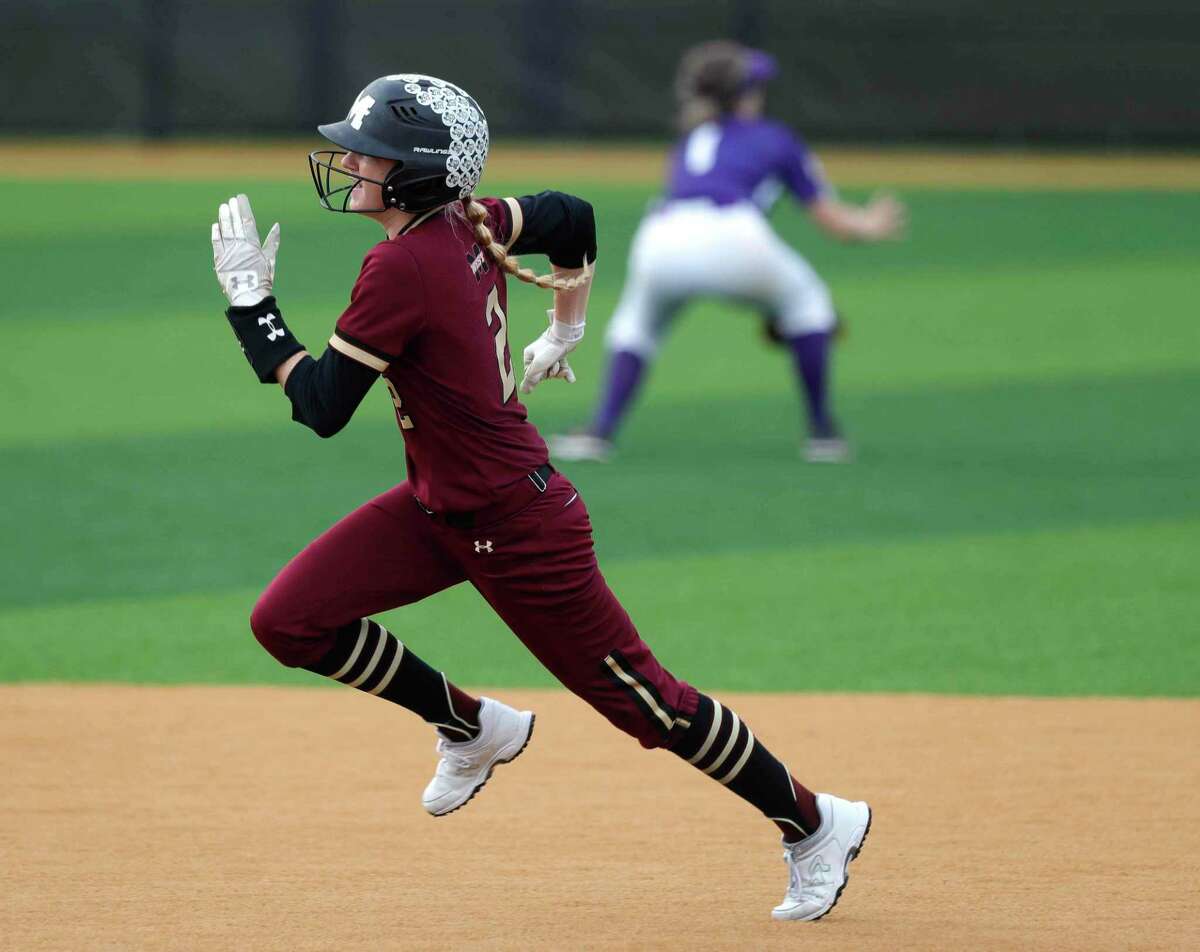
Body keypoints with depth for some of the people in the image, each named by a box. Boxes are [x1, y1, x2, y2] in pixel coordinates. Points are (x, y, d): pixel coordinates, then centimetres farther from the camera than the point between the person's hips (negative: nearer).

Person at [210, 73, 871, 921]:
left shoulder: (401, 268, -26)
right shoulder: (469, 223, 0)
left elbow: (322, 407, -23)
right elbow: (573, 218, 17)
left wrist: (250, 300, -17)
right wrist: (565, 331, 26)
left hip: (516, 528, -9)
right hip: (441, 506, 9)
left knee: (637, 694, 3)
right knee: (289, 621, -2)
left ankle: (818, 825, 19)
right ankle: (472, 727, 17)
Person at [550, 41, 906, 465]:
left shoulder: (687, 145, 36)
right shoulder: (774, 138, 26)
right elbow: (828, 215, 28)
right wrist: (868, 227, 50)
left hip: (659, 245, 3)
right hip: (734, 238, -3)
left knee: (635, 324, 31)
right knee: (804, 300, 26)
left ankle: (600, 431, 10)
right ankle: (822, 430, 24)